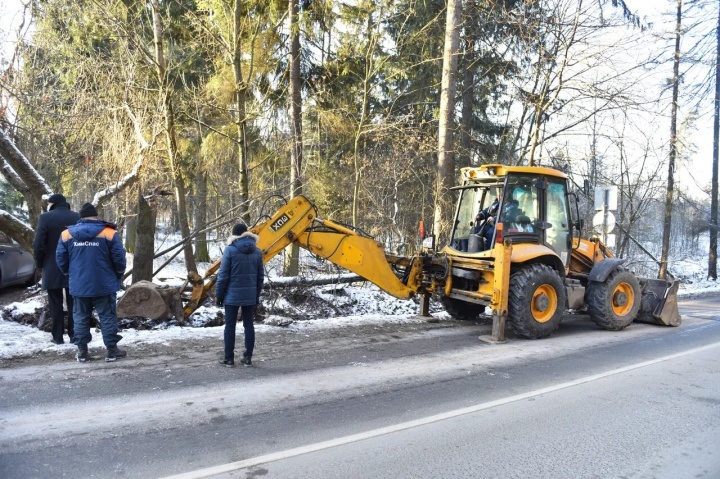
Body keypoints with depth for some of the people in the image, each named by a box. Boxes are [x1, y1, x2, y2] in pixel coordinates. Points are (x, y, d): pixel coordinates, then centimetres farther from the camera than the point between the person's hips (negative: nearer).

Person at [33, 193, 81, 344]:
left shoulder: (46, 217, -7)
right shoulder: (77, 217, 2)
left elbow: (38, 244, -9)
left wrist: (40, 263, 4)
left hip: (52, 268, -2)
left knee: (56, 303, 5)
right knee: (73, 303, 8)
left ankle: (58, 336, 9)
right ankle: (74, 334, 9)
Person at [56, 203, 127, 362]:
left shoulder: (66, 234, 2)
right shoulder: (109, 233, -8)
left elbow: (61, 260, 6)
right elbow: (119, 258, -8)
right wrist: (119, 274, 10)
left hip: (79, 285, 3)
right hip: (104, 285, -3)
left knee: (81, 317, 14)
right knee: (108, 316, 6)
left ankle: (82, 351, 18)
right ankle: (112, 350, 9)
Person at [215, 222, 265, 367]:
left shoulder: (230, 250, -9)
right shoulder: (257, 251, 4)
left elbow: (223, 275, -9)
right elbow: (260, 276, 7)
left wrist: (219, 294, 0)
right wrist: (257, 295, 15)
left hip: (232, 295, -4)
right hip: (250, 295, 4)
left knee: (230, 326, 6)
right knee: (249, 325, 10)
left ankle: (229, 358, 12)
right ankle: (248, 357, 14)